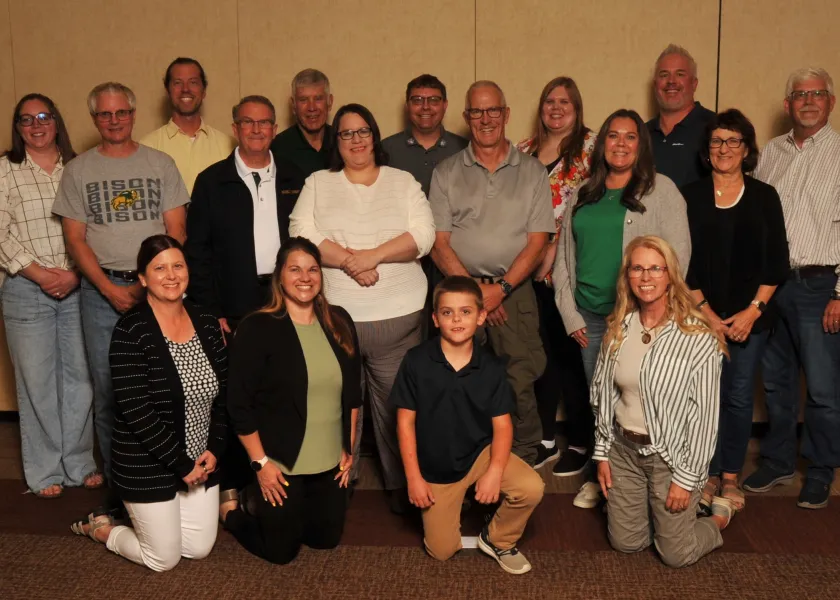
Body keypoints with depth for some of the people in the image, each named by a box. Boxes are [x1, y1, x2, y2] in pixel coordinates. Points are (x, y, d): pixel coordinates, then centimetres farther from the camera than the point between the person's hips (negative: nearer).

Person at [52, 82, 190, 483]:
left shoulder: (160, 164, 6)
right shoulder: (78, 171, 7)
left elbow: (176, 232, 2)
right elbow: (75, 239, 4)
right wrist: (111, 289, -8)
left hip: (157, 288, 0)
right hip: (102, 290, 1)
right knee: (108, 389, 4)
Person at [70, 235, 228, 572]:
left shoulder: (206, 323, 0)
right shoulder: (131, 330, -19)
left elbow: (224, 394, 4)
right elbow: (136, 412, -23)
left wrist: (214, 449, -7)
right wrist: (182, 463, -19)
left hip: (200, 461, 6)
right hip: (147, 467, -6)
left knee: (199, 549, 14)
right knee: (164, 559, 7)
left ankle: (144, 517, 39)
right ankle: (100, 528, 33)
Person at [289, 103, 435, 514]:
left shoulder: (403, 182, 10)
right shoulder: (317, 184, 11)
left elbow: (423, 236, -3)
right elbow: (301, 234, -3)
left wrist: (374, 255, -14)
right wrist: (348, 261, -15)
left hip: (398, 314, 0)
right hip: (335, 314, 0)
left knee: (396, 400, 2)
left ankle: (401, 484, 16)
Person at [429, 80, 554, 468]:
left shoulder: (532, 171, 7)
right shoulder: (446, 173, 8)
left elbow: (538, 241, 1)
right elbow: (439, 242, 2)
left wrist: (501, 288, -10)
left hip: (515, 291, 0)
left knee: (519, 387, -2)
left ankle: (523, 465, 16)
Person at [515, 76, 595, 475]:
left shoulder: (590, 146, -2)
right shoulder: (525, 150, 13)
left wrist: (555, 248, -14)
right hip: (531, 269, 5)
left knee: (571, 353, 1)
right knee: (541, 352, 10)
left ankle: (581, 442, 15)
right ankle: (544, 439, 23)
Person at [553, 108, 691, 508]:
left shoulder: (661, 190, 0)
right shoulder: (583, 196, 14)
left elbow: (677, 253, -6)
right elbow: (564, 257, 14)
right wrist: (570, 315, 7)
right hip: (589, 318, 4)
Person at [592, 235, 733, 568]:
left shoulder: (697, 337, -19)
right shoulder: (617, 328, -2)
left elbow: (705, 413, -16)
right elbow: (603, 393, 6)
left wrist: (687, 478, -14)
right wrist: (602, 452, 6)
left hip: (671, 454, -5)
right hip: (623, 448, 5)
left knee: (676, 554, 6)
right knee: (625, 543, 15)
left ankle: (718, 515, 35)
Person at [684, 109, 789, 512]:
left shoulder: (764, 197, 5)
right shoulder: (691, 196, 3)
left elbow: (776, 263, 3)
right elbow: (682, 263, 0)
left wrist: (753, 310, -7)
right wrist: (706, 313, -8)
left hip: (750, 317, 1)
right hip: (702, 316, 0)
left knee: (739, 397, 4)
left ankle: (730, 477, 17)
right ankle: (708, 475, 15)